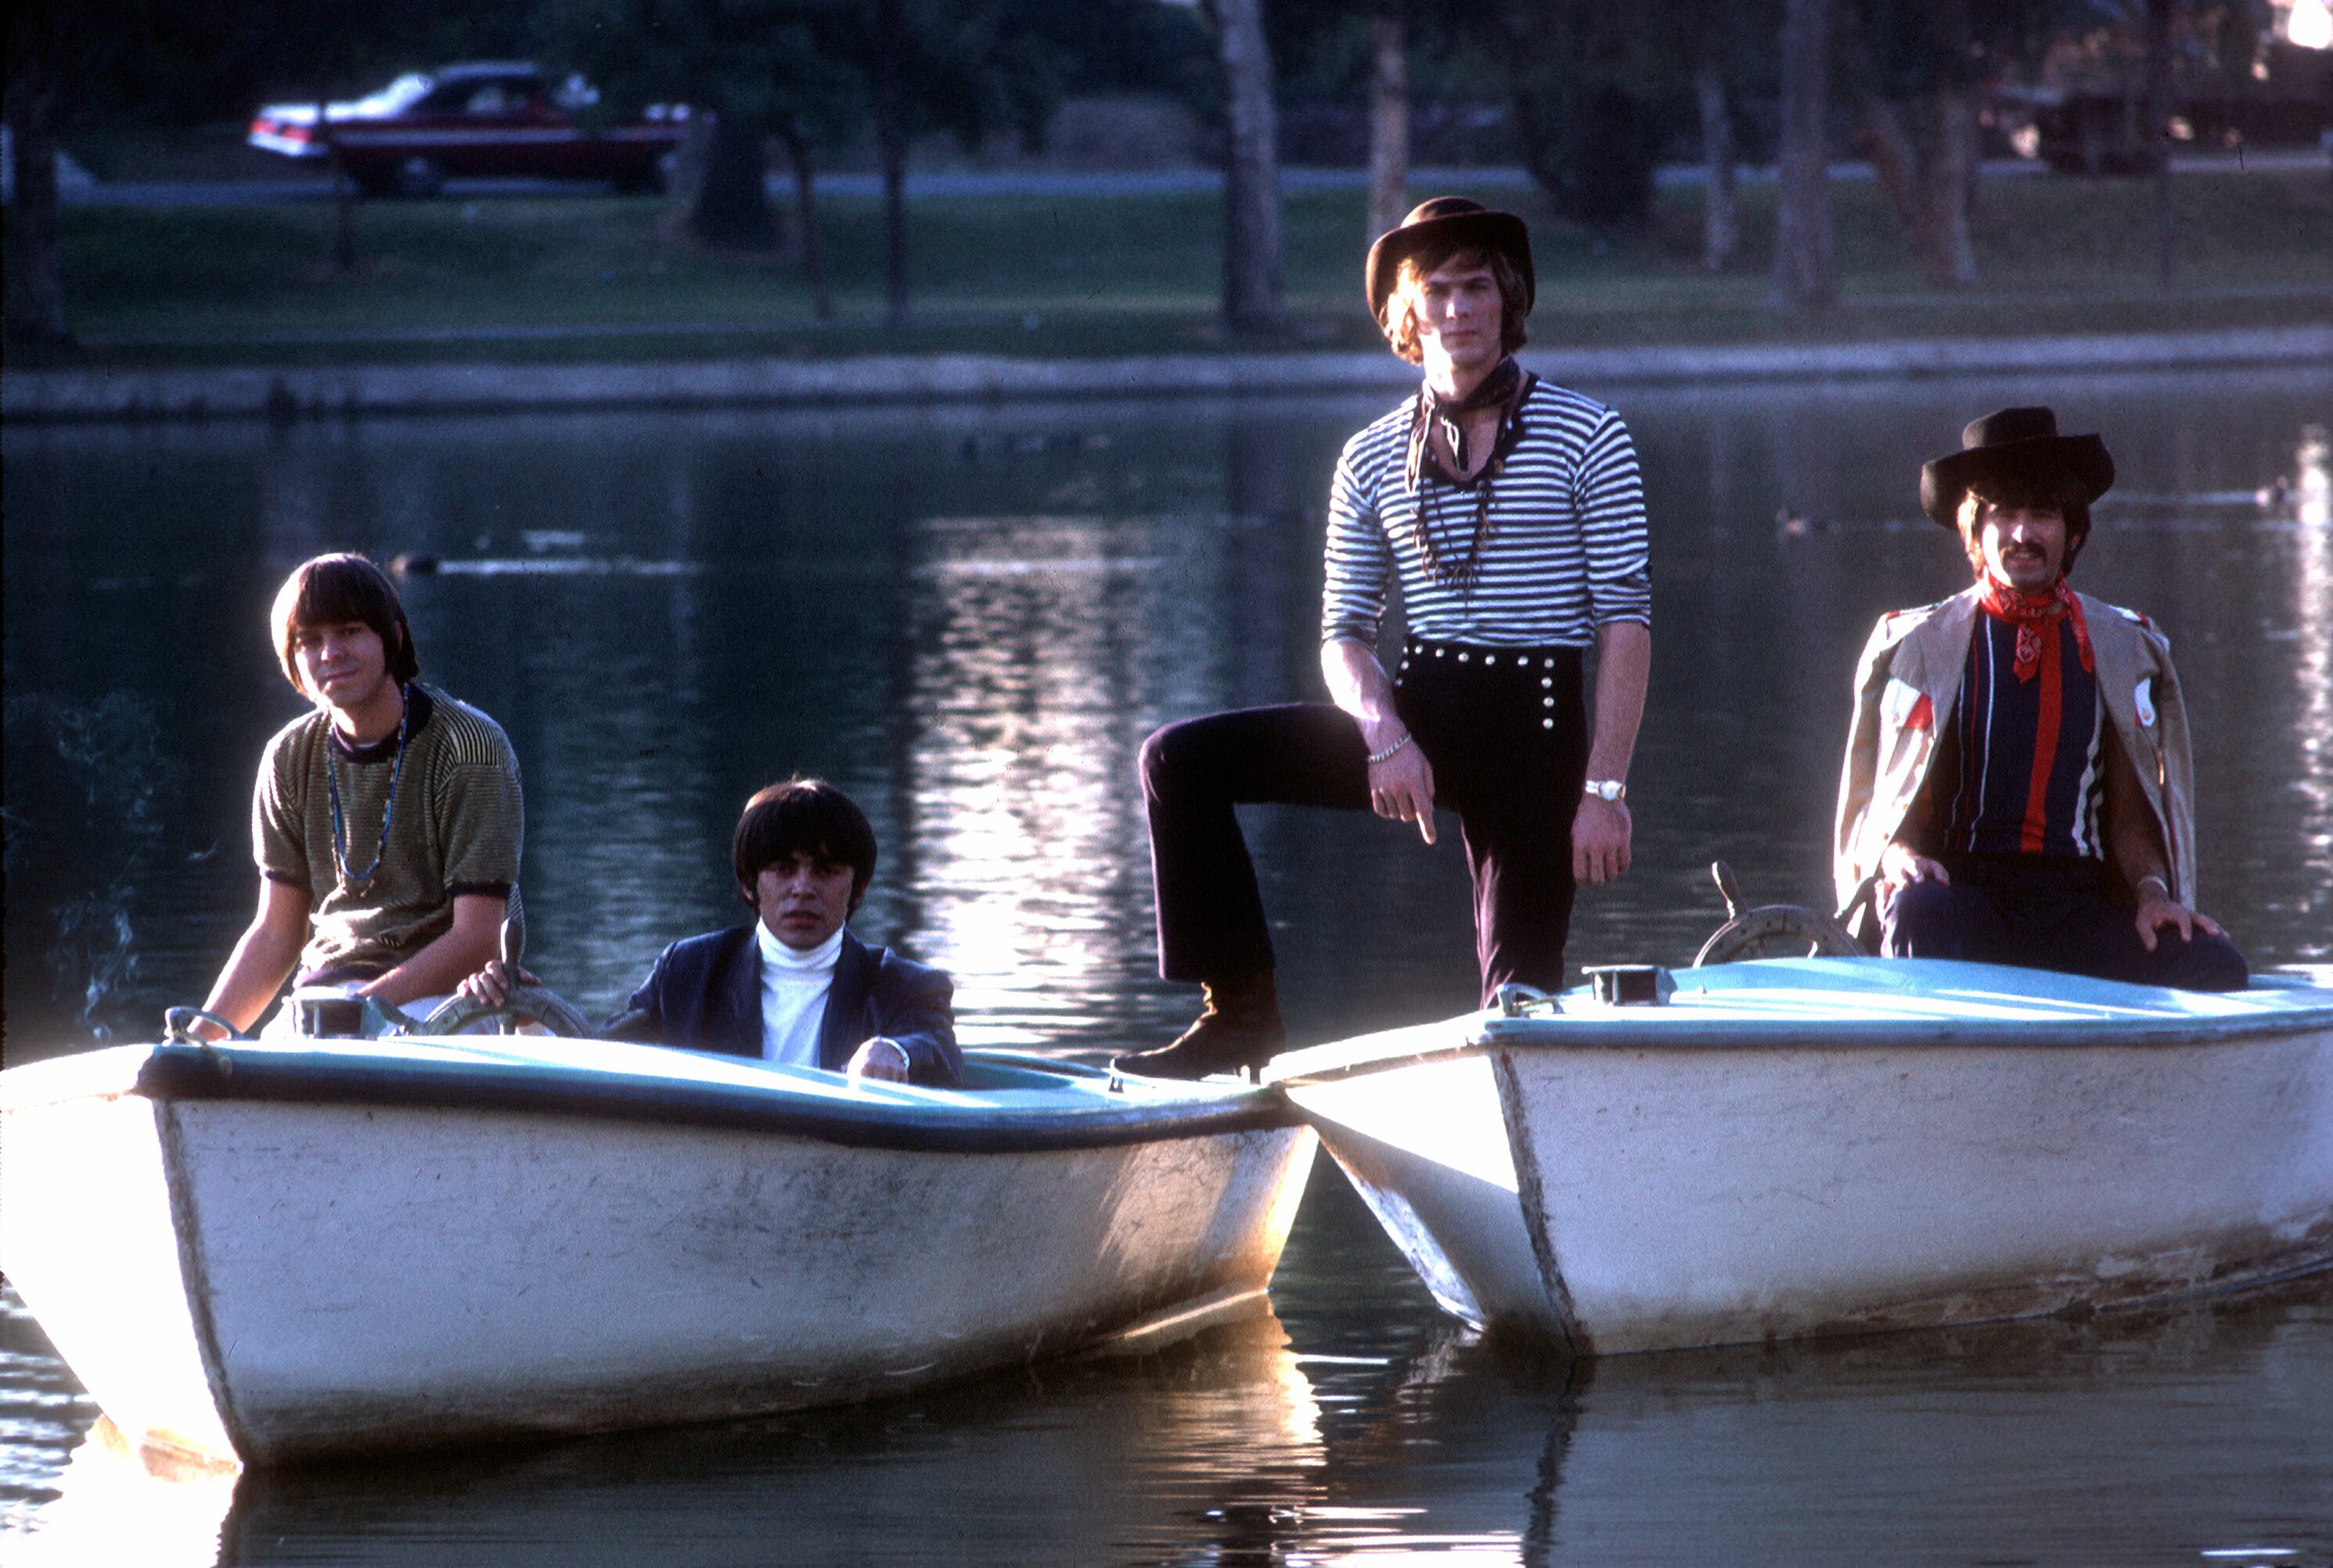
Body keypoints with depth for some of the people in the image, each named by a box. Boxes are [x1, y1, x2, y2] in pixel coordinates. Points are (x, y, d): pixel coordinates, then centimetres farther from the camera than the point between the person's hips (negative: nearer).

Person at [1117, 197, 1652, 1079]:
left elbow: (1627, 620, -5)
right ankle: (1241, 1014, -4)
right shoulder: (1372, 460, 9)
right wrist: (1384, 734, -13)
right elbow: (1344, 632, 9)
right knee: (1179, 760, -9)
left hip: (1539, 727, -4)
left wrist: (1603, 789, -13)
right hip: (1415, 713, 4)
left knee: (1519, 1006, -7)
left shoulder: (1585, 436, -2)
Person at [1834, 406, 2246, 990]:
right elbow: (1872, 806, 9)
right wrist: (1896, 856, -13)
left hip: (2079, 900, 2)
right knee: (1919, 915, -40)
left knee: (2215, 966, -28)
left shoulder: (2125, 649, 15)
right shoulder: (1916, 645, 10)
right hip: (1965, 891, -2)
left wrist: (2153, 891, -4)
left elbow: (2129, 816, 17)